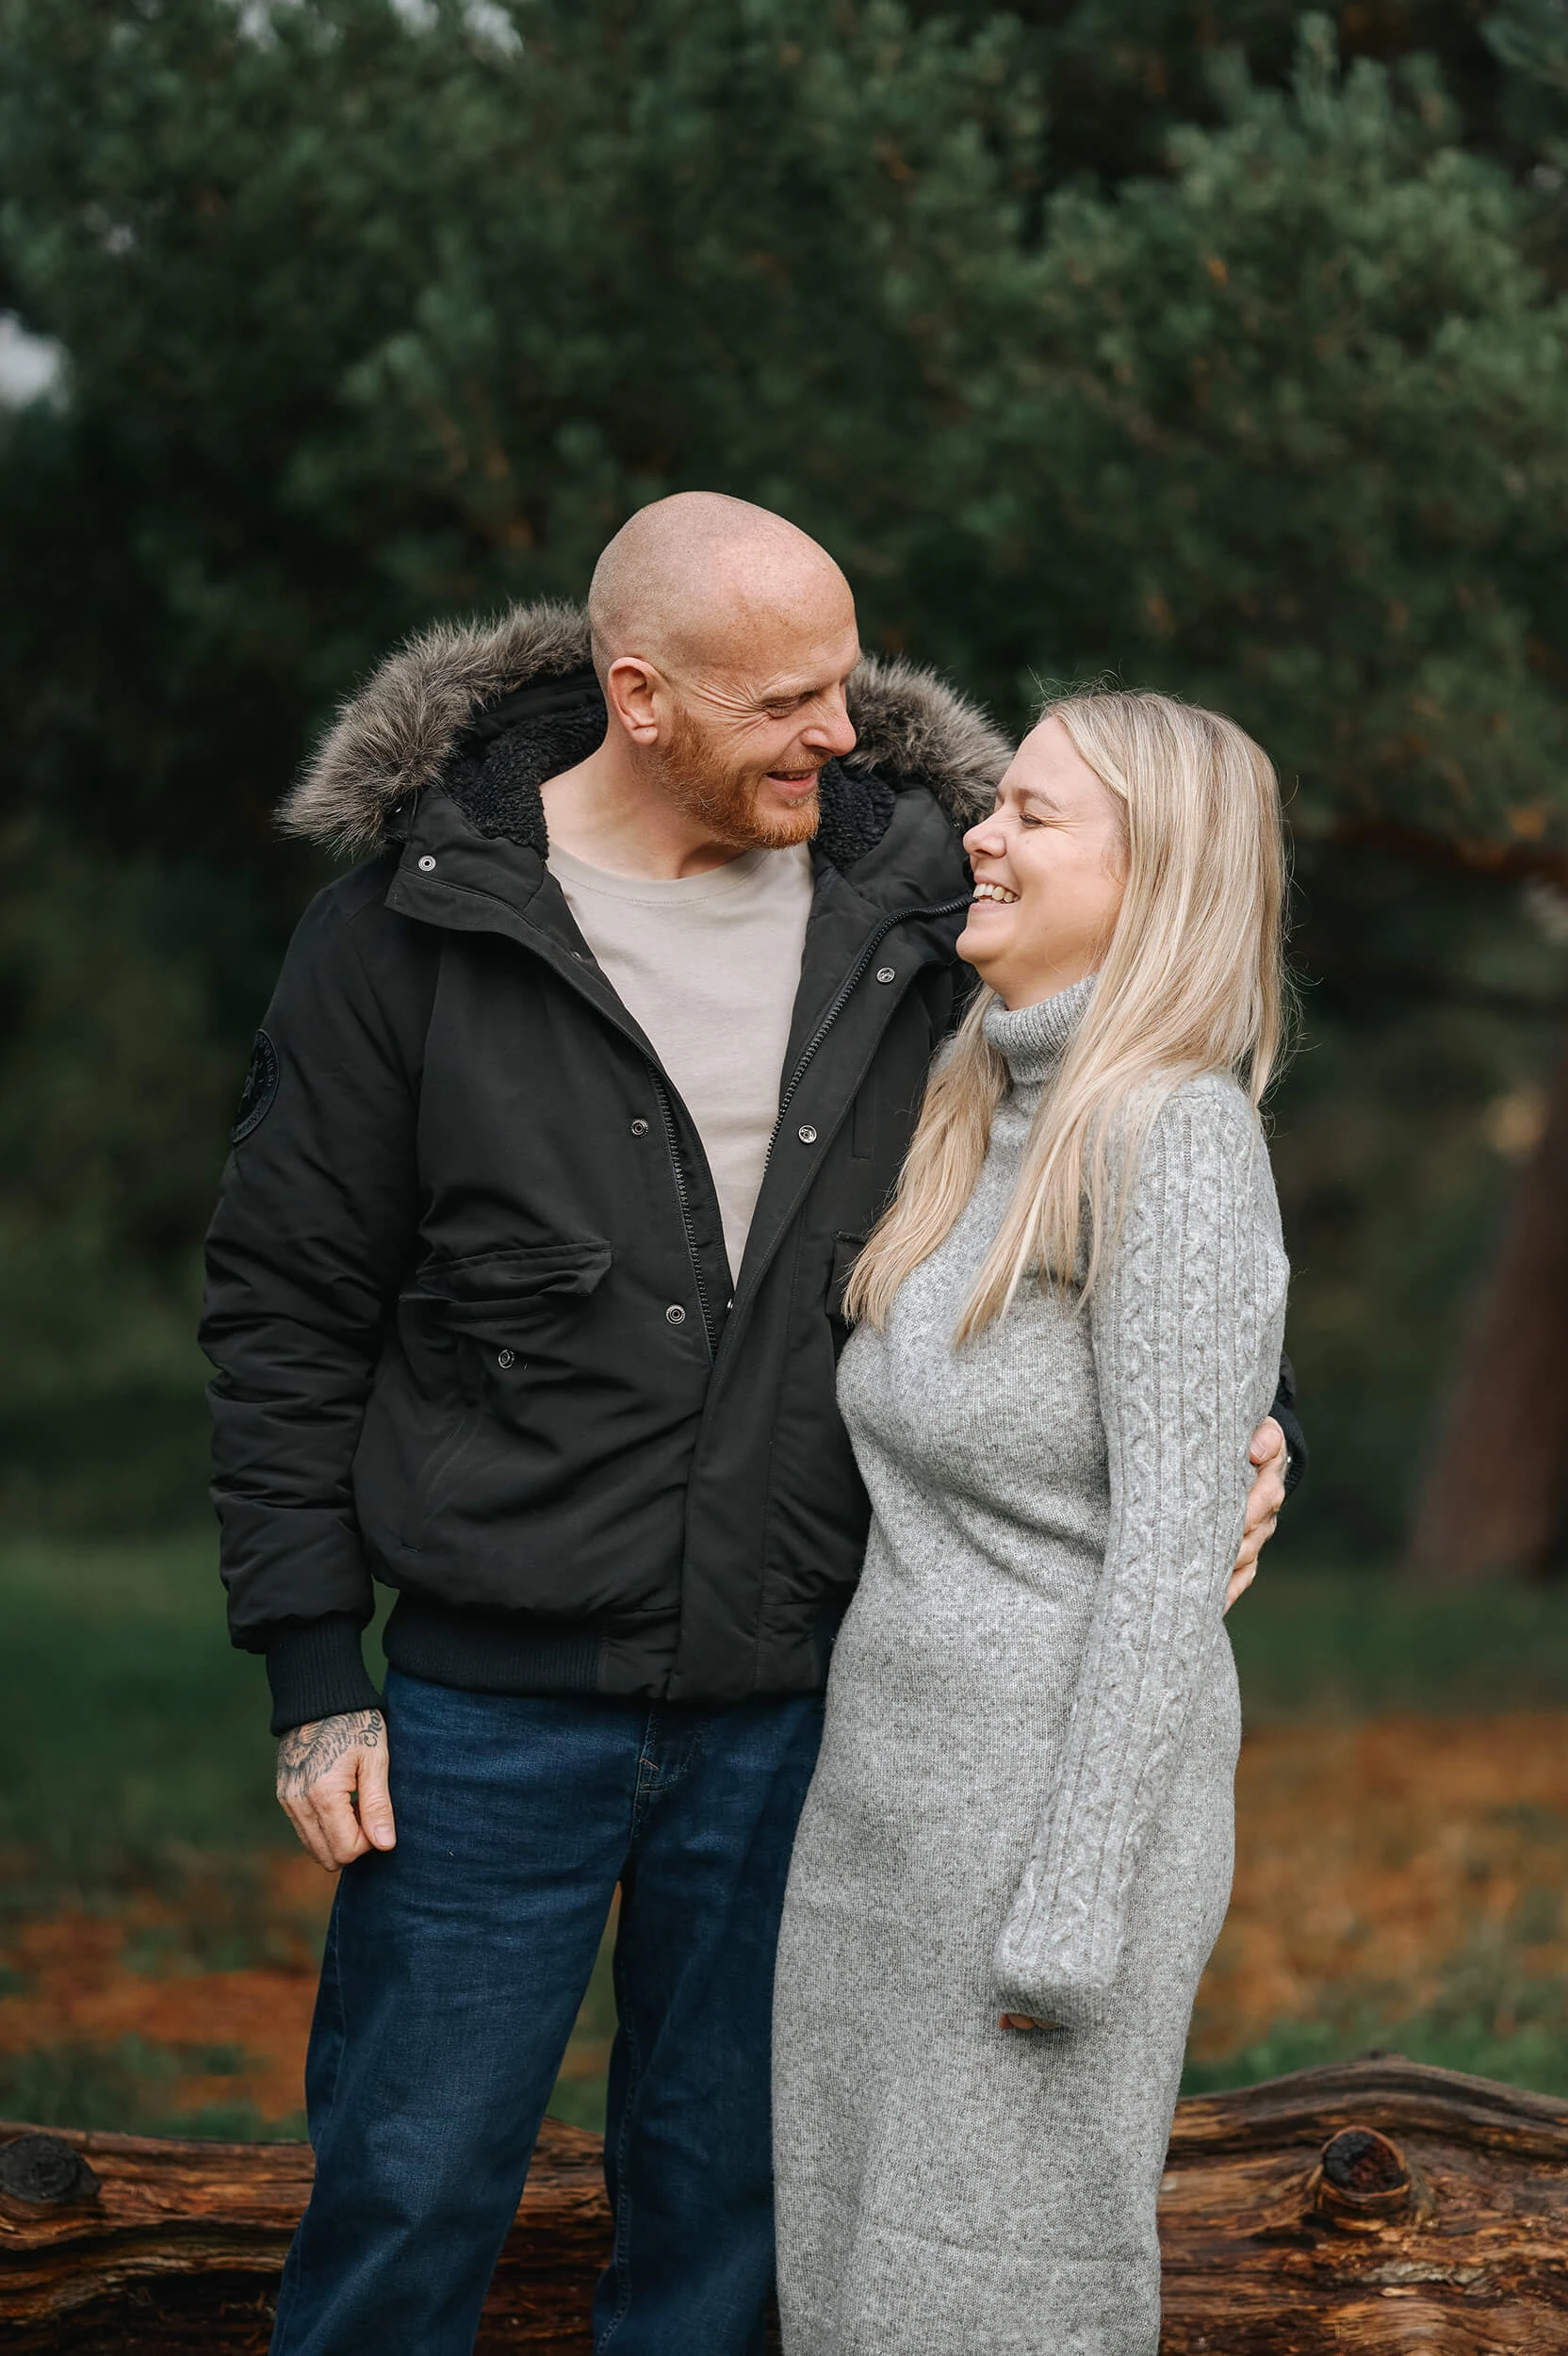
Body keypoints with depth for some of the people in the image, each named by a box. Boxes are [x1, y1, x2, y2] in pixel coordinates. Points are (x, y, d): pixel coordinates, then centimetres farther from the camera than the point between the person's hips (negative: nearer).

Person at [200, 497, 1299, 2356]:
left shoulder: (917, 904, 0)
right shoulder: (417, 914, -7)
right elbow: (288, 1303, -3)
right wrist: (312, 1672, -6)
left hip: (799, 1706, 3)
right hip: (497, 1697, -2)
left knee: (721, 2196, 15)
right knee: (410, 2189, 3)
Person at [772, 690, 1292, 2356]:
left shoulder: (1181, 1138, -18)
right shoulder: (990, 1123, 8)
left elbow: (1177, 1548, -20)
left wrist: (1071, 1917, -20)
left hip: (1065, 1815, -8)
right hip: (890, 1796, 8)